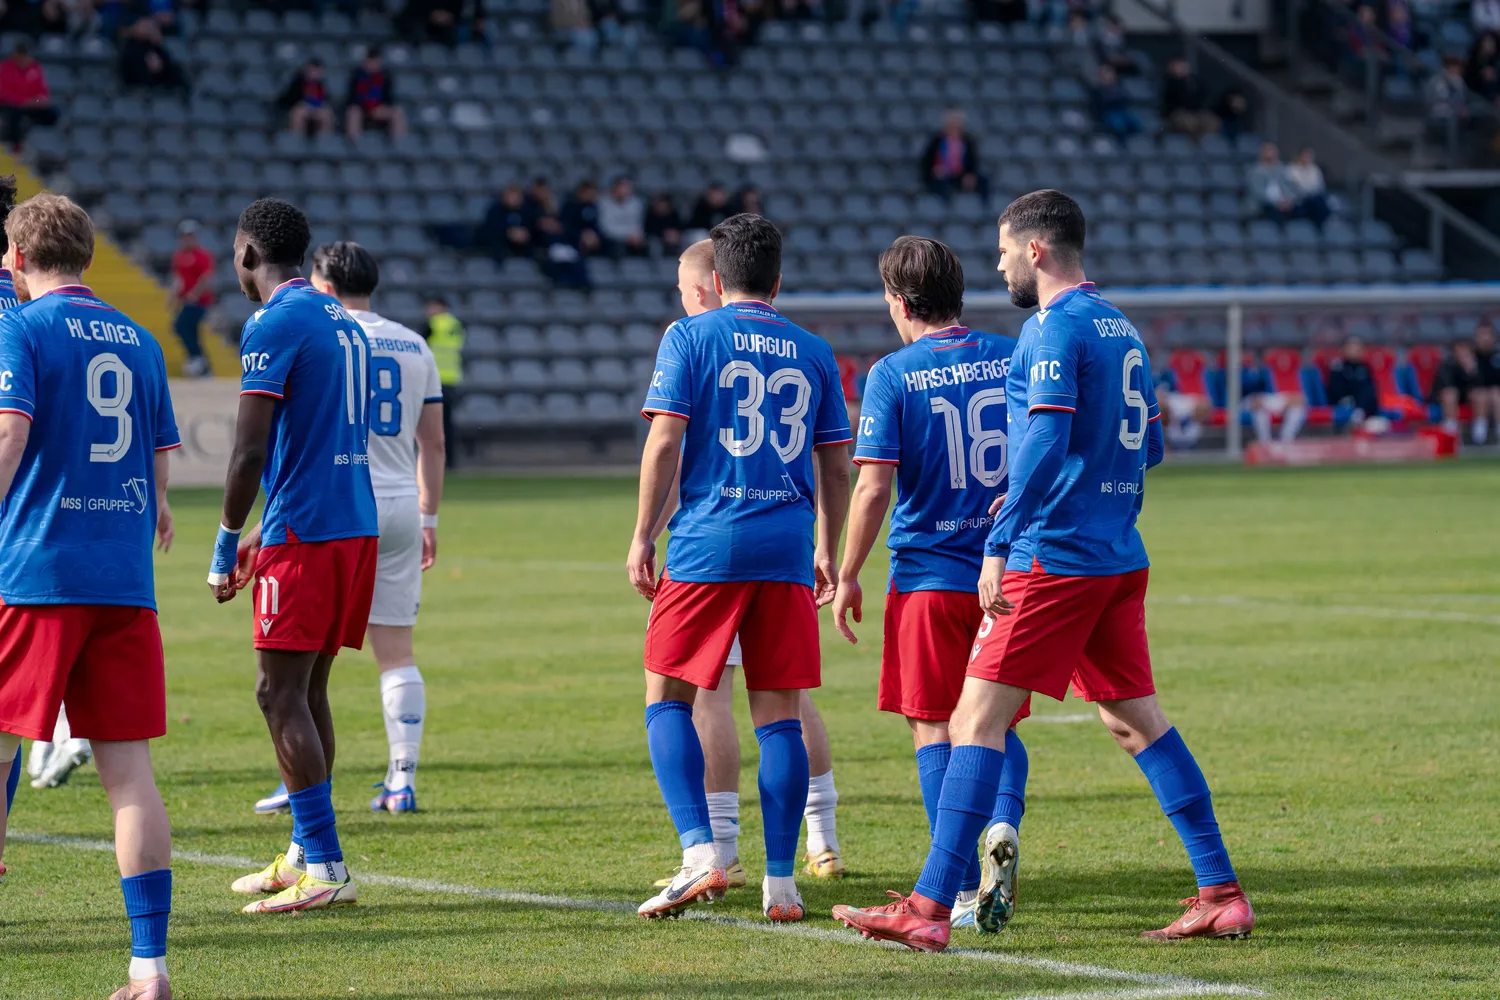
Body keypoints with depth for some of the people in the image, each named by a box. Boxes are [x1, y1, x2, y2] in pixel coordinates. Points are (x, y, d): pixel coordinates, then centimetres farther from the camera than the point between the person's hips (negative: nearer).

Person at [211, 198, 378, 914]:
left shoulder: (273, 324, -11)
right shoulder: (342, 321, 17)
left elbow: (250, 451, -16)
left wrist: (225, 550, -8)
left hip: (304, 535, -9)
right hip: (356, 526, 9)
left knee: (280, 693, -7)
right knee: (307, 689, 15)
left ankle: (326, 870, -12)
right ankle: (304, 855, 19)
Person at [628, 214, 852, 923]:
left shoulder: (690, 338, 1)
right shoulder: (814, 353, 12)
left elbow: (665, 442, -6)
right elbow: (835, 467, 14)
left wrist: (642, 538, 0)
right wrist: (826, 553, 23)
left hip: (708, 543, -3)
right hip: (788, 546, 3)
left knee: (668, 697, 7)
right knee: (779, 713, 5)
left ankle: (700, 851, -10)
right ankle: (780, 884, 3)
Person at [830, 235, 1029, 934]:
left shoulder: (893, 374, -7)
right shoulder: (1012, 359, 4)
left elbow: (873, 487, -11)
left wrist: (848, 577, -2)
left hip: (927, 575, -3)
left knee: (934, 730, 5)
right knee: (999, 723, 15)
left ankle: (965, 891, -1)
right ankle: (1004, 824, -14)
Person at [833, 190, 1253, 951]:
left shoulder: (1055, 329, -11)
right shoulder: (1122, 329, 16)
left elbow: (1044, 444, -21)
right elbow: (1148, 446, 23)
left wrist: (1001, 544, -20)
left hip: (1054, 556, -9)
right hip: (1118, 555, 9)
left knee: (978, 718, -7)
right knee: (1137, 721, 13)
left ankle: (931, 909, -10)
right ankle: (1222, 894, 11)